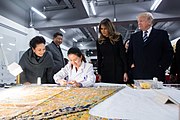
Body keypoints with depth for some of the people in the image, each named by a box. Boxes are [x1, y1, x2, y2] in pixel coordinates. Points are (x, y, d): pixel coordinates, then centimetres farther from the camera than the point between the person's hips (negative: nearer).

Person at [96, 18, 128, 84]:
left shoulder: (118, 38, 0)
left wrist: (125, 71, -6)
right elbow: (99, 58, 9)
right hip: (105, 70, 2)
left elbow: (123, 55, -1)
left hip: (118, 70, -2)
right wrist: (99, 73, 6)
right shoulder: (99, 41, 7)